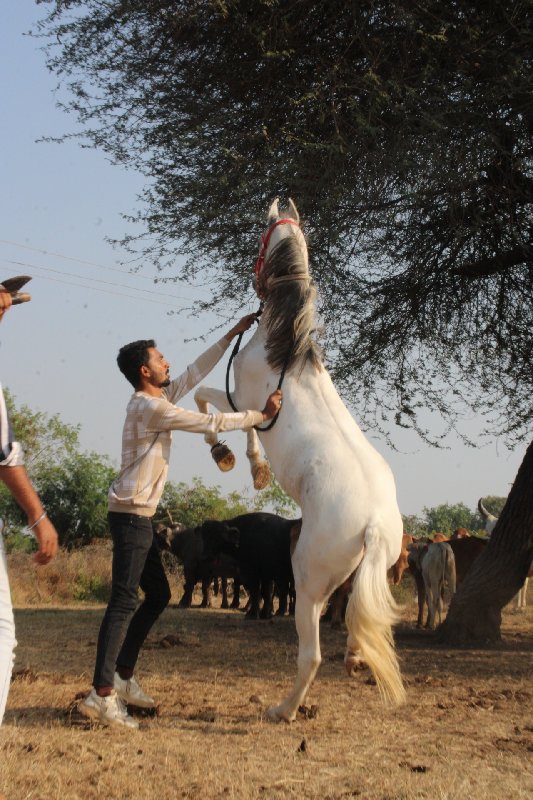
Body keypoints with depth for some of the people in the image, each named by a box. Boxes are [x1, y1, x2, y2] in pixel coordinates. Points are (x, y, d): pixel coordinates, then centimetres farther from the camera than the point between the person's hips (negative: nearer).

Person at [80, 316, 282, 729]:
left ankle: (123, 677, 19)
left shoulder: (160, 398, 13)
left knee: (158, 595, 15)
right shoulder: (151, 407, -15)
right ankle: (103, 693, -15)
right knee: (125, 601, -13)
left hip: (139, 516, 11)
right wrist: (261, 415, -5)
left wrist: (232, 336, 22)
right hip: (131, 515, -11)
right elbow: (212, 422, -14)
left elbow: (196, 372, 22)